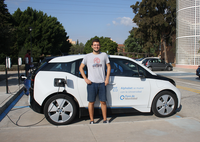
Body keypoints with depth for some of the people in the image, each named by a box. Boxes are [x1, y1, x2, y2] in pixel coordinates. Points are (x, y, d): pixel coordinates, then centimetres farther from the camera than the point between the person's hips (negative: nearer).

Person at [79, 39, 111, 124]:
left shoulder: (104, 55, 9)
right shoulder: (87, 56, 7)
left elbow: (108, 67, 13)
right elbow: (81, 68, 9)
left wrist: (107, 79, 3)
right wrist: (85, 79, -2)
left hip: (102, 83, 1)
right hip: (92, 83, -1)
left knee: (103, 102, 5)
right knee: (91, 102, 3)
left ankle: (105, 119, 18)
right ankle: (91, 120, 15)